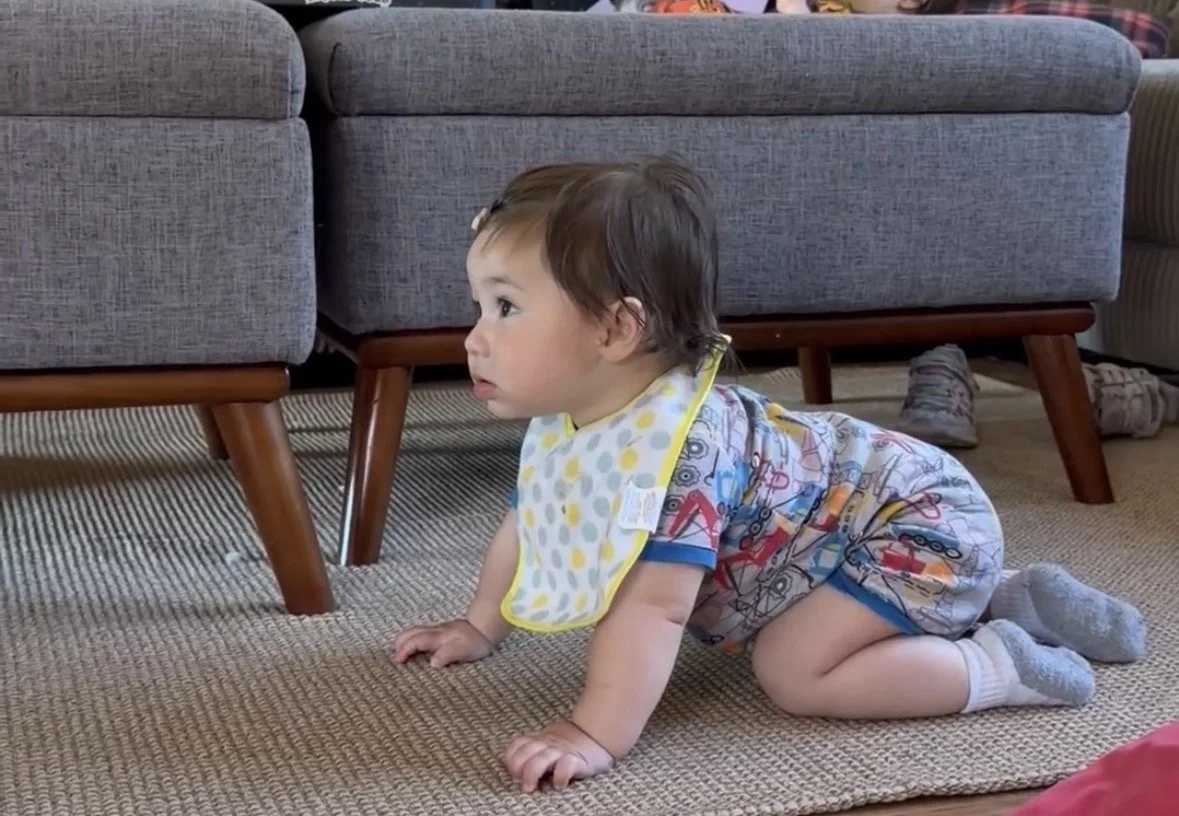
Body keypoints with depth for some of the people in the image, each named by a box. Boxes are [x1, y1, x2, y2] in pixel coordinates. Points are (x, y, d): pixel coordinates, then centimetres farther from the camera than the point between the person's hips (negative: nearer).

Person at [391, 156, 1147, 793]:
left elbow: (654, 603, -41)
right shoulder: (565, 422, -6)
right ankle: (1007, 599, 26)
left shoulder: (670, 440, -36)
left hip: (918, 520, -10)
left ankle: (1004, 666, -7)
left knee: (796, 672, -21)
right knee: (799, 640, 30)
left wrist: (599, 735, -40)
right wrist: (480, 628, 20)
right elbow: (527, 524, 13)